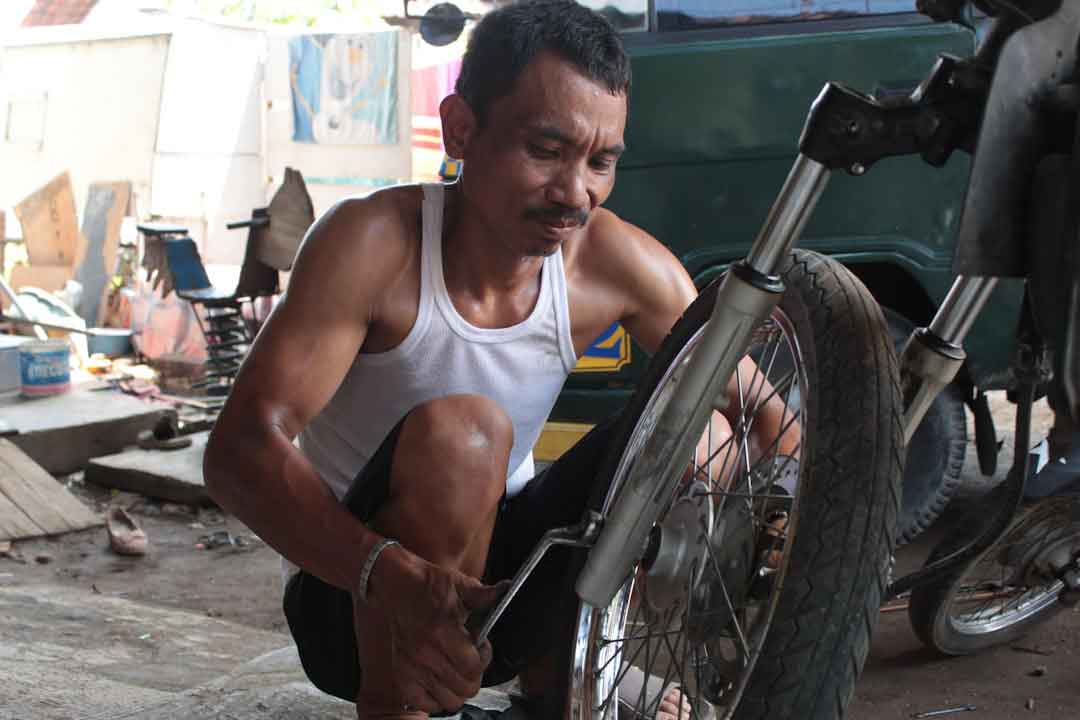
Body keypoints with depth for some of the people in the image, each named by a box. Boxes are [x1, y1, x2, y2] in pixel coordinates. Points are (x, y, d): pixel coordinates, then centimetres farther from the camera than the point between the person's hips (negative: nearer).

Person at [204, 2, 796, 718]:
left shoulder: (618, 263, -11)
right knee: (458, 431, -32)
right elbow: (239, 449, -31)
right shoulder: (377, 241, -22)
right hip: (352, 599, -4)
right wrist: (391, 576, -48)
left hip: (497, 578, 5)